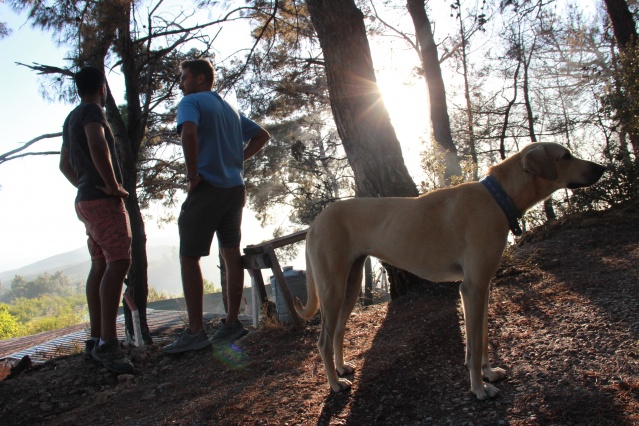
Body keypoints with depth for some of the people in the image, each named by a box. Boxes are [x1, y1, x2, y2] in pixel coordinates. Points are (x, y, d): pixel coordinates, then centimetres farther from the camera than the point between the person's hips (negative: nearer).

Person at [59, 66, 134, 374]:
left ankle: (96, 339, 13)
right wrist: (113, 185, -20)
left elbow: (64, 164, 30)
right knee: (118, 263, -18)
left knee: (100, 266, 10)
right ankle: (107, 344, -26)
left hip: (86, 200, 10)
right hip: (104, 200, -10)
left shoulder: (70, 119, 22)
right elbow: (97, 144, -27)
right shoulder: (92, 111, -7)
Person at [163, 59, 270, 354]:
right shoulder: (230, 109, 20)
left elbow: (188, 132, -24)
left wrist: (192, 174, -16)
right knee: (232, 255, 9)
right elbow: (262, 136, 24)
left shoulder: (191, 102, -3)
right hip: (235, 188, 8)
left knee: (189, 257, -2)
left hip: (207, 188, -8)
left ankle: (195, 332, -1)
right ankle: (231, 323, 15)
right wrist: (238, 158, 14)